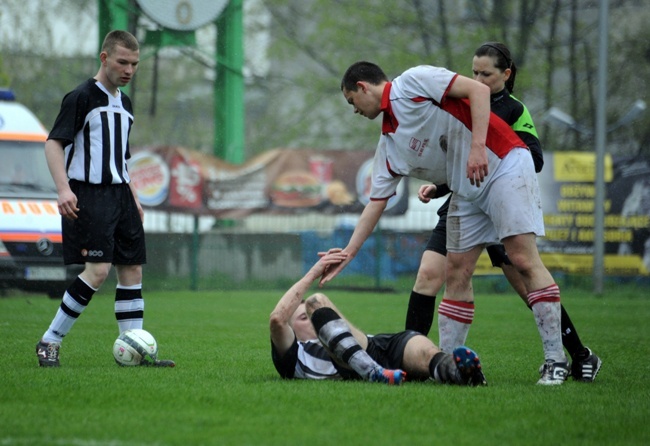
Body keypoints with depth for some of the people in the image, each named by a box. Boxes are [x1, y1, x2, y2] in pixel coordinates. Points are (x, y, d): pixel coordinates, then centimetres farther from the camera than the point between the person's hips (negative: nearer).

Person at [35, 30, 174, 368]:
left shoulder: (124, 103, 18)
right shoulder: (81, 97, -7)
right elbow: (53, 143, -14)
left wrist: (133, 198, 23)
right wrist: (63, 188, -26)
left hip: (119, 193, 8)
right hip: (88, 195, -8)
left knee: (132, 269, 4)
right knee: (98, 269, -17)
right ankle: (49, 342, -7)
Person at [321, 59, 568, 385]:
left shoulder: (413, 81, -8)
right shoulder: (389, 145, 13)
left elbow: (479, 90, -16)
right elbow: (376, 201, 15)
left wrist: (477, 145, -25)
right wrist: (348, 253, 11)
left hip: (504, 166, -9)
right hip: (466, 192, 9)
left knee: (524, 259, -15)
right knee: (456, 274, 5)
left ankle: (555, 360, -15)